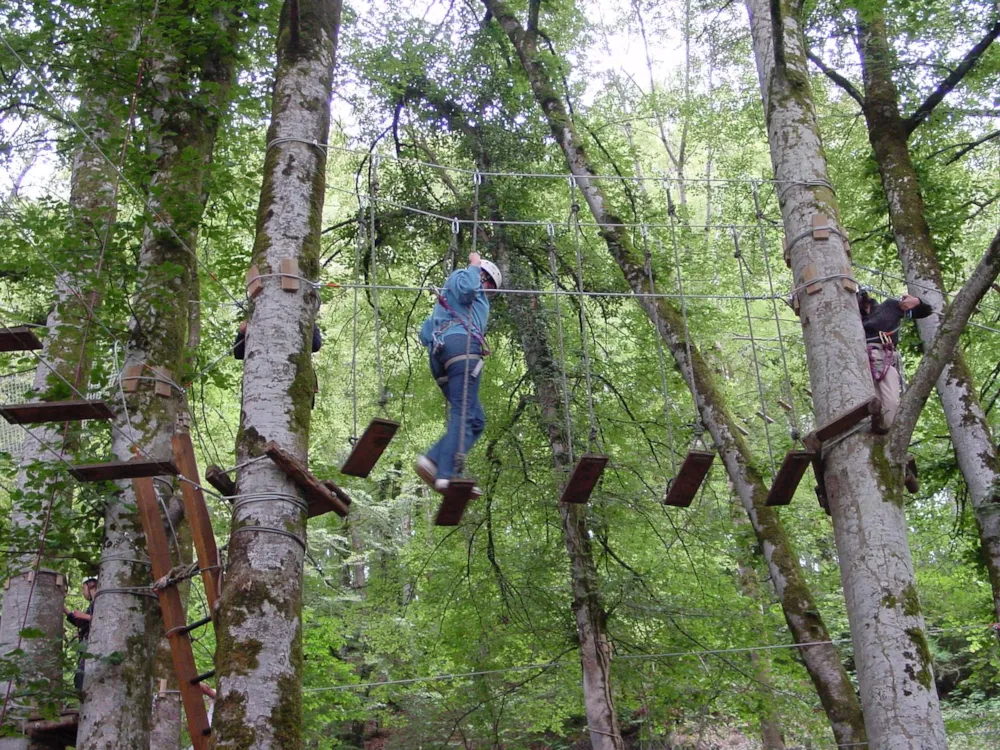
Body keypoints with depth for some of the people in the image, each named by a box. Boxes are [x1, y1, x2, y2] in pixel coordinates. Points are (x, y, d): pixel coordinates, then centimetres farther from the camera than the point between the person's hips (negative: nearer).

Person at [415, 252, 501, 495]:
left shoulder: (445, 301, 40)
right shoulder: (462, 276, 16)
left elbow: (425, 333, 34)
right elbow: (467, 288, -10)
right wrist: (474, 264, 4)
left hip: (438, 352, 9)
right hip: (461, 343, -9)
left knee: (476, 419, 2)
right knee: (464, 415, -18)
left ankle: (433, 460, -15)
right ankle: (447, 474, -30)